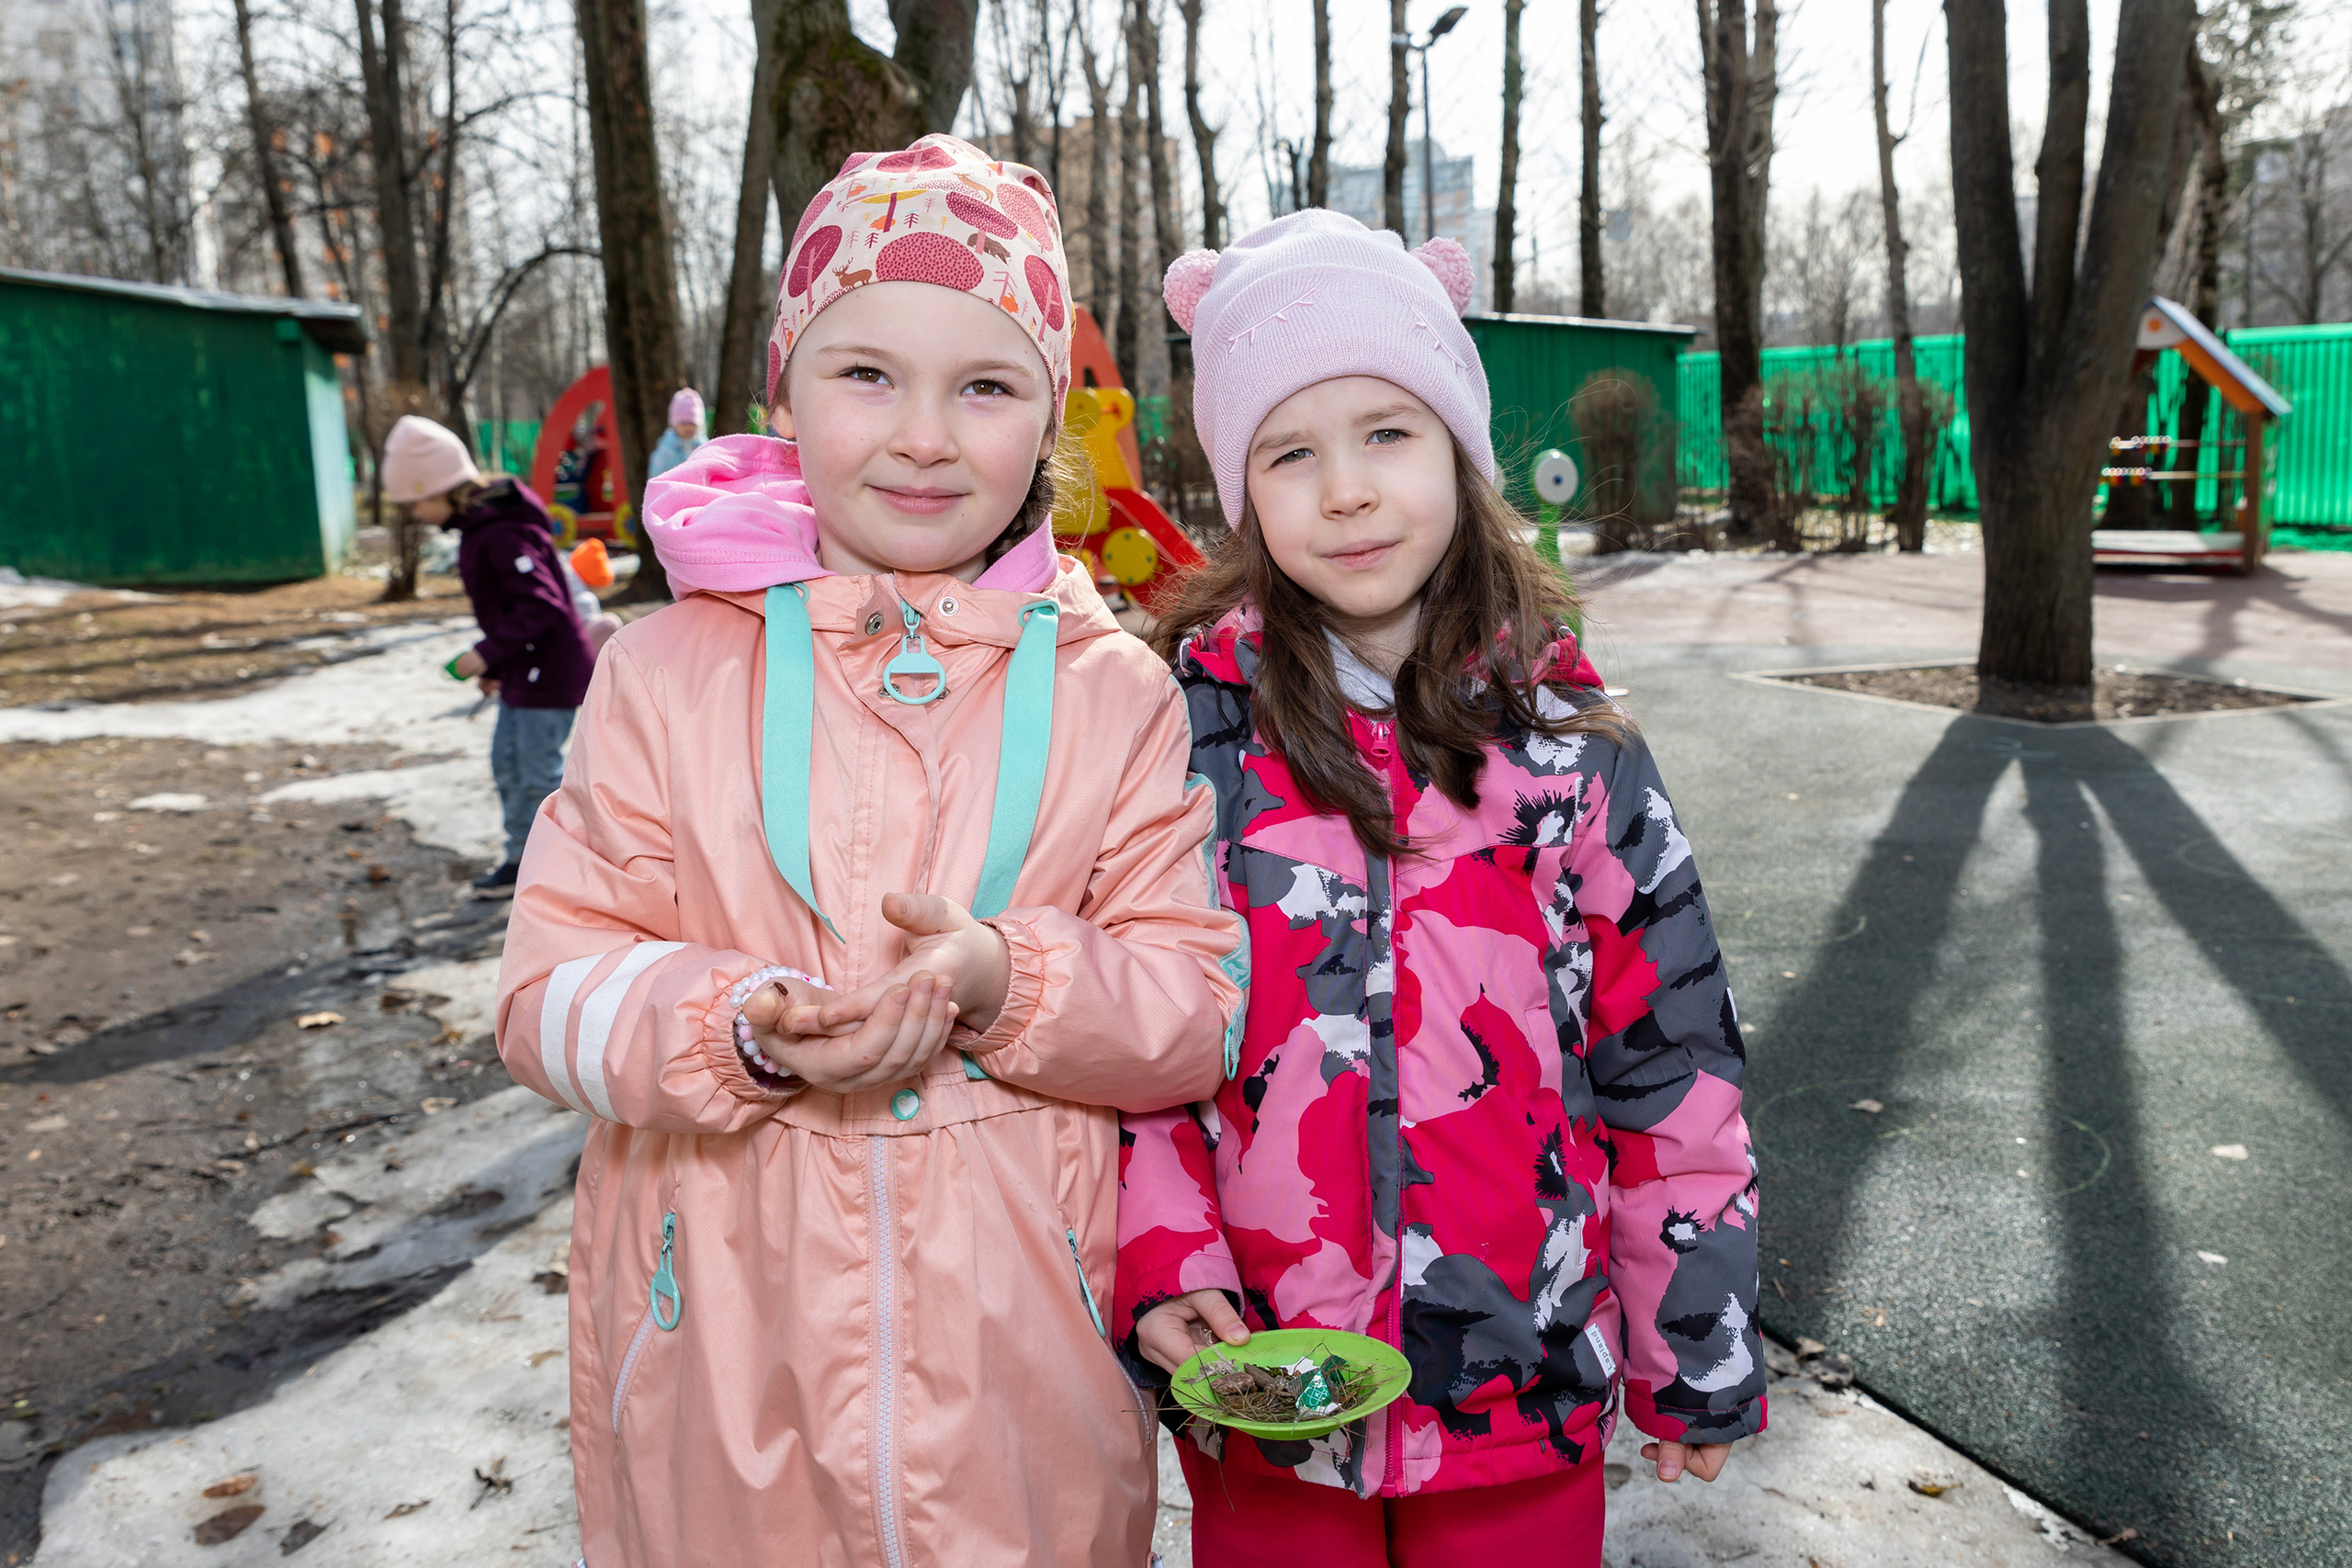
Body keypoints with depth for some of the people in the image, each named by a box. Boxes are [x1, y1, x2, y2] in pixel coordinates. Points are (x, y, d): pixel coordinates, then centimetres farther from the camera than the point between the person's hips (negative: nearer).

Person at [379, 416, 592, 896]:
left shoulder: (502, 534, -23)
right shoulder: (479, 526, 10)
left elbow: (540, 605, -27)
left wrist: (487, 653, -23)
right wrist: (494, 665, 19)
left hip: (550, 669, -10)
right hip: (522, 668, 10)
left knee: (539, 772, -4)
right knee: (507, 763, 17)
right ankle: (522, 857, 28)